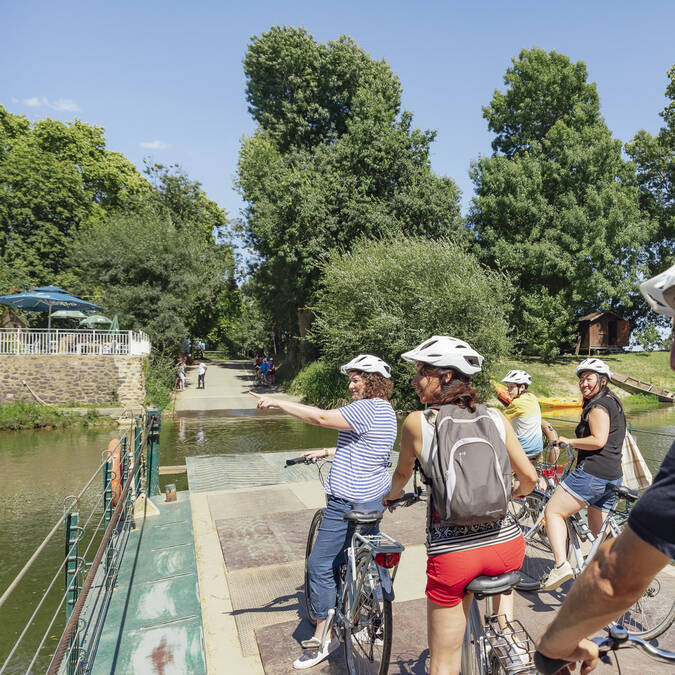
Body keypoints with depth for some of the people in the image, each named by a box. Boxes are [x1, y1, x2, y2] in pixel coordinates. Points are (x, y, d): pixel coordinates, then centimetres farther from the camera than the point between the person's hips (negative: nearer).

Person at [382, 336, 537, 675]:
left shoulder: (416, 422, -7)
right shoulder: (496, 417, -1)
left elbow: (402, 474, 10)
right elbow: (529, 476, 5)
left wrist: (392, 494, 33)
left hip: (451, 553, -3)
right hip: (507, 543, 3)